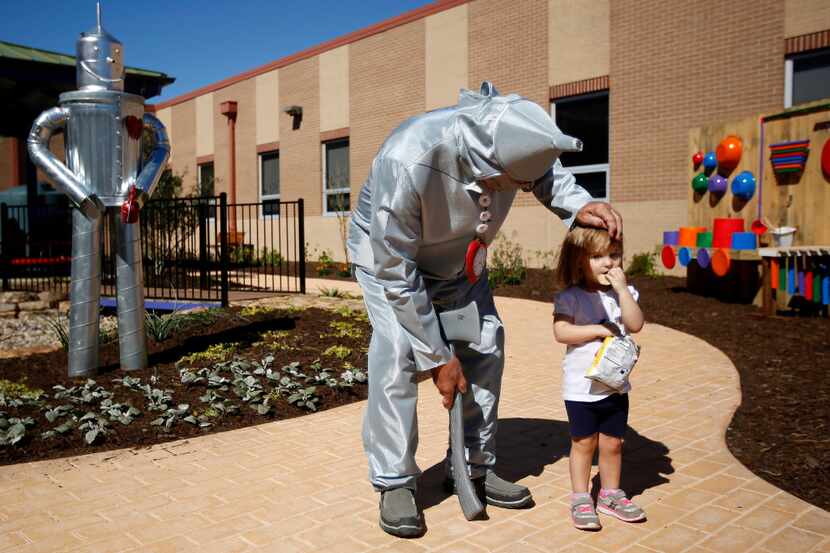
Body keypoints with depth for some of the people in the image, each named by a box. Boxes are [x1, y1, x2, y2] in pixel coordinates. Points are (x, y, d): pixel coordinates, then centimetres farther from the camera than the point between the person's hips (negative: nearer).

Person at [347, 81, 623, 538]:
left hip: (458, 258, 5)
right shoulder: (407, 164, -43)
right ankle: (394, 484, -3)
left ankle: (473, 468, 14)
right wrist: (438, 357, -25)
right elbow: (395, 276, -32)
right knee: (397, 353, -20)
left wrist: (577, 204, -23)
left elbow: (546, 170, -1)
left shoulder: (509, 138, -28)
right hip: (387, 253, -5)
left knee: (485, 346, -2)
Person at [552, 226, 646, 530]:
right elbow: (561, 332, -19)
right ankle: (581, 499, 22)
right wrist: (598, 329, -21)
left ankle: (610, 495, 33)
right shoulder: (569, 297, -10)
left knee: (612, 443, 15)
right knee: (583, 443, 8)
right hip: (581, 387, -4)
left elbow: (635, 324, -11)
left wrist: (622, 289, -17)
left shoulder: (624, 293, 3)